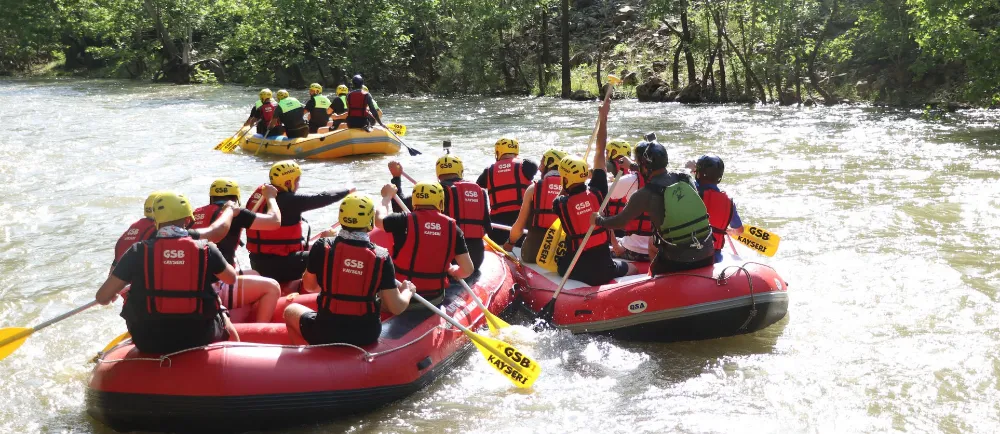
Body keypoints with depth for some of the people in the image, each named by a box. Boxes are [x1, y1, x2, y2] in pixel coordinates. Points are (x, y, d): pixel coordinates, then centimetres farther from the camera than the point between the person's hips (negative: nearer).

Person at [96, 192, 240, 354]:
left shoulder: (138, 251, -8)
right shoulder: (206, 250, -8)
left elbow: (102, 297, -4)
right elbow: (232, 278, 11)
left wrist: (113, 296, 19)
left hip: (148, 343, 1)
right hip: (198, 339, -1)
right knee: (224, 320, 32)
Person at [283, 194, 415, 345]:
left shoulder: (322, 247, -11)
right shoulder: (381, 257, -11)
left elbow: (309, 286, 4)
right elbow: (397, 308, -9)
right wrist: (408, 291, 12)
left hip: (325, 334, -1)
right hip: (367, 336, 1)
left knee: (291, 310, 29)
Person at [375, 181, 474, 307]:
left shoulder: (404, 221, -13)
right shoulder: (452, 227, -5)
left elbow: (379, 219, 9)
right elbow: (467, 270, -4)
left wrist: (387, 196, 26)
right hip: (435, 299, 3)